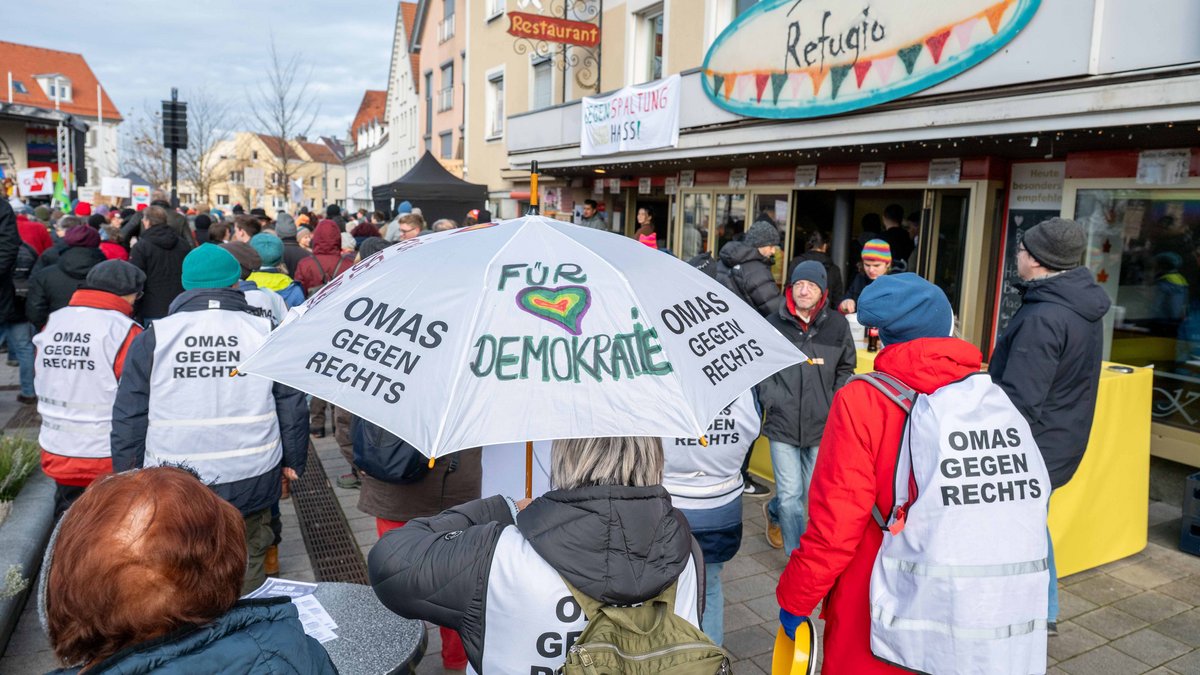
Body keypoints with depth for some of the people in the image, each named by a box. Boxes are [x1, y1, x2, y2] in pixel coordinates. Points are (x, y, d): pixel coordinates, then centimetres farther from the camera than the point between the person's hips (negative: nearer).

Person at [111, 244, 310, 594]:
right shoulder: (267, 332, -1)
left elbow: (128, 417, 1)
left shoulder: (152, 338, -2)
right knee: (246, 573, 15)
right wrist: (293, 460, 13)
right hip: (251, 483, 1)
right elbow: (292, 406, 2)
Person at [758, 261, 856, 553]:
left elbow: (846, 368, 11)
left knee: (813, 493, 15)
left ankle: (774, 511, 46)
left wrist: (834, 404, 3)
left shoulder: (837, 324, 1)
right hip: (783, 422, -2)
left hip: (822, 425, 2)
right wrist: (773, 399, -3)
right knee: (790, 494, 1)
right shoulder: (773, 324, -3)